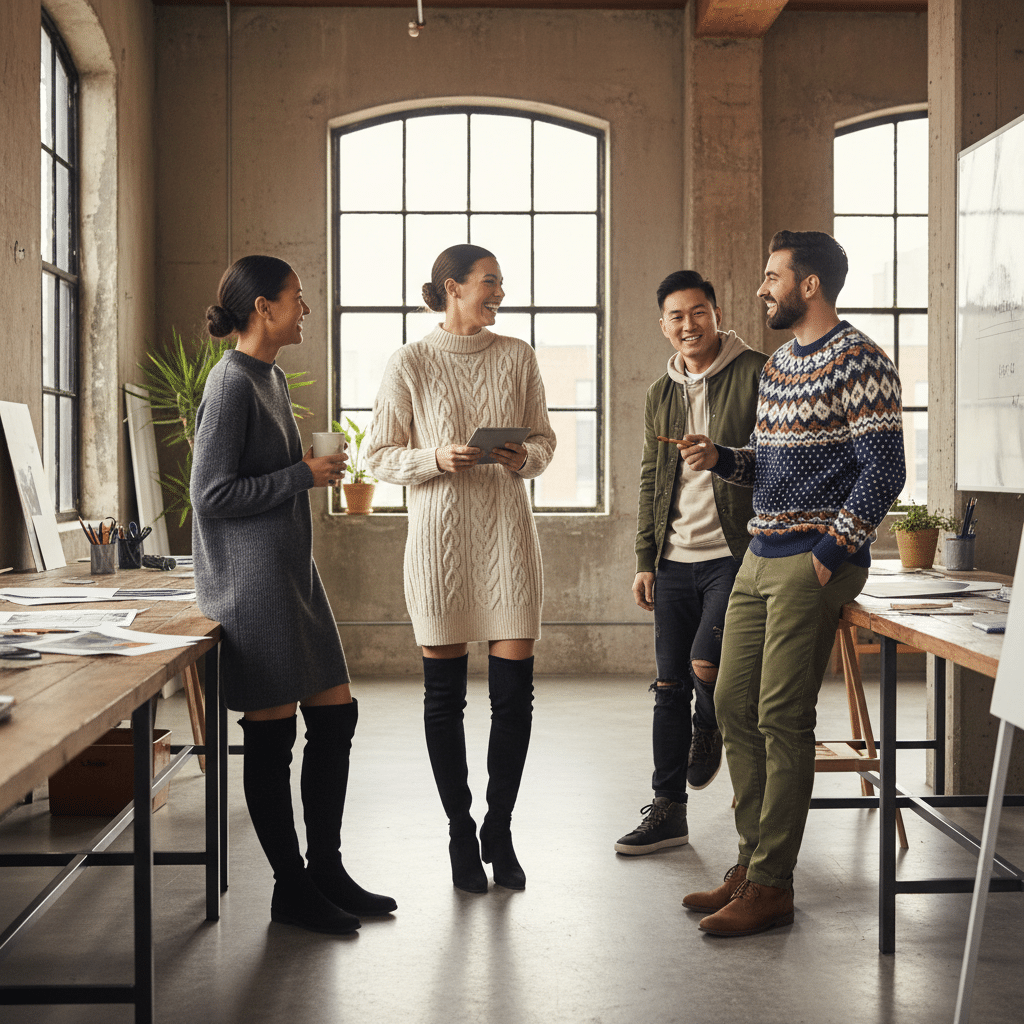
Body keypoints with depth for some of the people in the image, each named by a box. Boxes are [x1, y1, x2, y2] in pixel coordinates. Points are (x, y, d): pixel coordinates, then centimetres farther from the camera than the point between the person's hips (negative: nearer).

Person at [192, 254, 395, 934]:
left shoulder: (272, 377, 16)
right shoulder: (233, 381, -13)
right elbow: (211, 494, -19)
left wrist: (316, 468, 12)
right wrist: (305, 476, -15)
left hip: (292, 570, 10)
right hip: (251, 579, -10)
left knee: (336, 715, 10)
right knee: (272, 733, -1)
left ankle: (326, 869, 23)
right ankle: (291, 890, 11)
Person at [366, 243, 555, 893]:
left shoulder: (517, 357, 8)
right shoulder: (409, 365, 0)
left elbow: (545, 438, 14)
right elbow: (380, 457, 1)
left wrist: (525, 457, -8)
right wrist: (437, 460, -16)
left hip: (508, 529, 2)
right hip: (440, 535, -2)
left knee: (515, 689, 0)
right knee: (445, 691, 3)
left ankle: (500, 831, 17)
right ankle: (461, 834, 19)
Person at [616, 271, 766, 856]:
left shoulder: (756, 373, -3)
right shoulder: (661, 394, 14)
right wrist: (646, 560, 13)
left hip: (736, 552, -5)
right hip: (675, 560, 5)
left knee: (706, 662, -18)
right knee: (670, 685, 6)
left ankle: (710, 729, 18)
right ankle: (668, 810, 16)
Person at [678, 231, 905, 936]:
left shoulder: (859, 362, -9)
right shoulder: (777, 365, 18)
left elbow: (884, 470, -15)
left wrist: (830, 551, -17)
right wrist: (721, 459, 5)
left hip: (817, 562, -9)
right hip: (761, 558, 9)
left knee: (782, 718, -7)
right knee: (734, 704, 9)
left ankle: (772, 887, 1)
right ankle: (752, 863, 20)